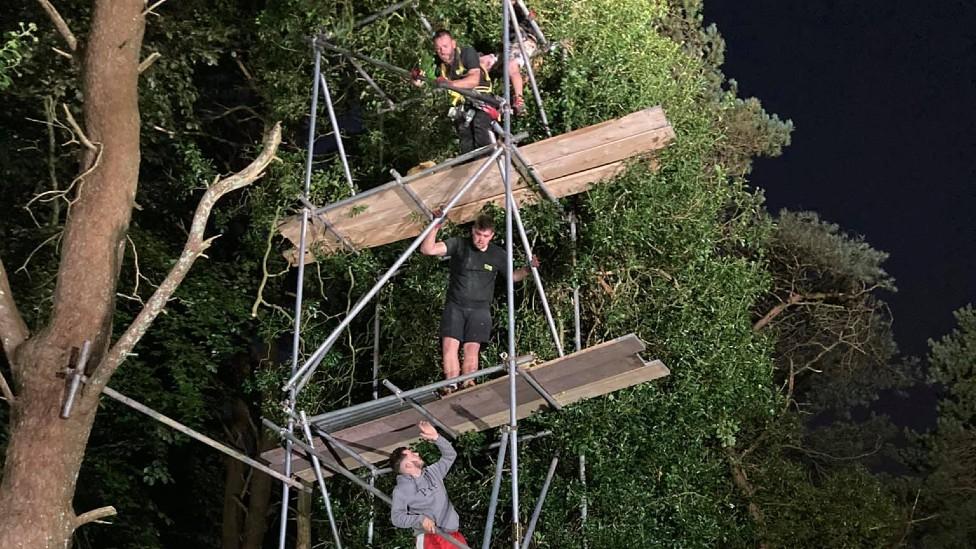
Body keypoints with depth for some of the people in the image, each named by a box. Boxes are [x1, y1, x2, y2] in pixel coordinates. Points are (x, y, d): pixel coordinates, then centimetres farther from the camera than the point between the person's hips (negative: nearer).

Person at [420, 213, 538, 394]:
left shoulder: (497, 254, 4)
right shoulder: (459, 245, -3)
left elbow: (513, 276, 19)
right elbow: (427, 250, -10)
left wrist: (528, 269, -1)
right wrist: (435, 228, -23)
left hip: (479, 309, 1)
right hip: (455, 305, 0)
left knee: (471, 349, -12)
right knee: (449, 345, -14)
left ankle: (467, 387, -8)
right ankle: (451, 386, -13)